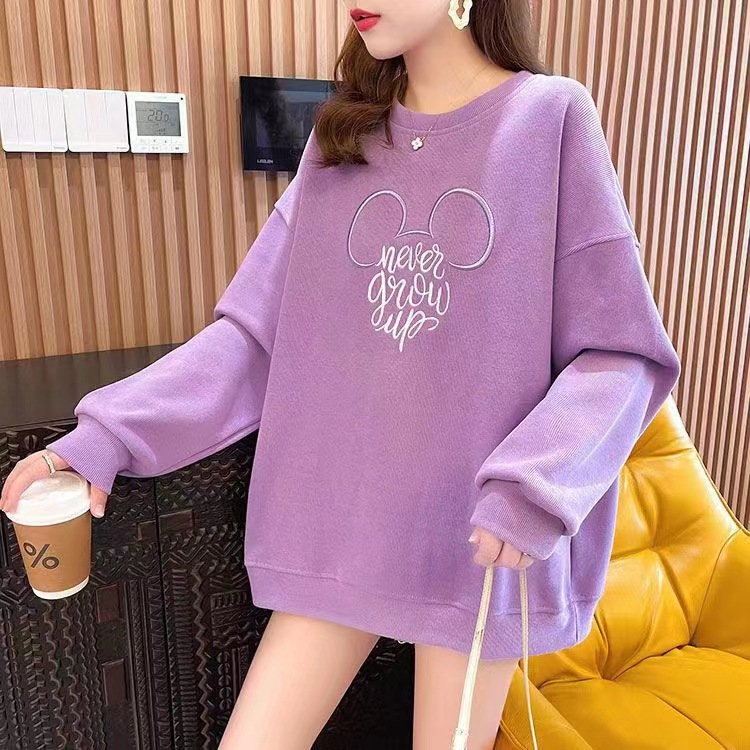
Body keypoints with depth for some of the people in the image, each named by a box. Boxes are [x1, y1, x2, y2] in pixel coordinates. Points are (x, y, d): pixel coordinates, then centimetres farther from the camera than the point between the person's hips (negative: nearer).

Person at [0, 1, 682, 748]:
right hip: (340, 517, 3)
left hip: (480, 533, -2)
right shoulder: (341, 139, 6)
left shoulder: (551, 117, -5)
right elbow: (257, 329, 3)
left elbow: (621, 352, -6)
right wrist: (109, 433, -7)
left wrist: (531, 490, -21)